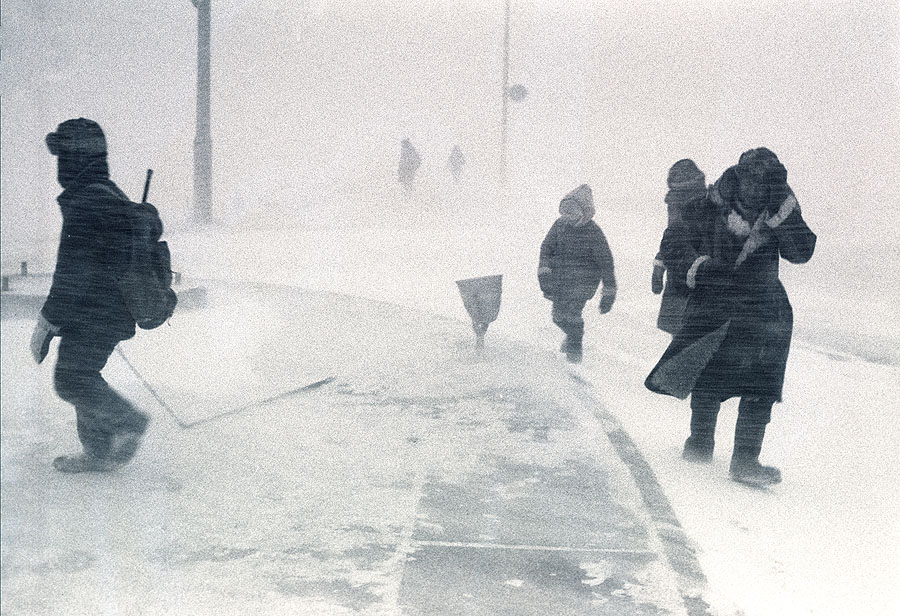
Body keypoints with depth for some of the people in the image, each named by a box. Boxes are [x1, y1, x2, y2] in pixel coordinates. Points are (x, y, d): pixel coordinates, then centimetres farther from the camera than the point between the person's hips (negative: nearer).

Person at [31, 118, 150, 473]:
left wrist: (46, 322, -16)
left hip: (94, 314, -10)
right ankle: (99, 454, 18)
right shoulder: (112, 196, 14)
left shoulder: (86, 203, -19)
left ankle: (129, 423, 6)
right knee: (81, 377, 14)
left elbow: (72, 272, -21)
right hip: (112, 308, 10)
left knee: (70, 380, -3)